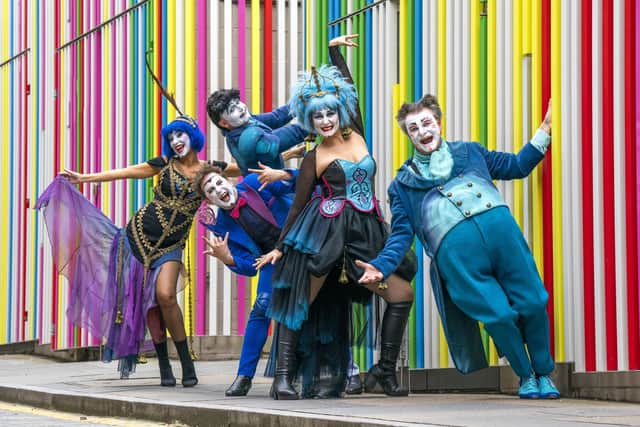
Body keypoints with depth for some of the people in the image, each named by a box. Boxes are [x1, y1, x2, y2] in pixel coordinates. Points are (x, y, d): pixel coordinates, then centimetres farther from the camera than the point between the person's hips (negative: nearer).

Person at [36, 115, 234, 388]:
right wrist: (82, 178, 8)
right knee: (148, 300, -3)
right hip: (140, 234, 2)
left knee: (165, 295, -22)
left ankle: (187, 364, -11)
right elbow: (122, 173, 8)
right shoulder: (165, 164, 5)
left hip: (170, 245, -2)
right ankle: (164, 368, 6)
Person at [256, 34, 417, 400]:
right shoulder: (315, 159, -2)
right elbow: (298, 206, 2)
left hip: (365, 233, 5)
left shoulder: (356, 136, 9)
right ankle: (284, 377, -4)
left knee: (403, 293, 0)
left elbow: (349, 90, 15)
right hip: (324, 236, -5)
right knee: (300, 302, -5)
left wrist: (336, 51, 16)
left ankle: (385, 371, 6)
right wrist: (280, 248, 3)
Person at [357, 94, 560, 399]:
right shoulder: (403, 183, 22)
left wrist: (544, 130, 25)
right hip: (453, 248, -2)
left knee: (533, 304, -5)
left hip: (499, 224, 2)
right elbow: (401, 234, 17)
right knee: (498, 315, -14)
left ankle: (544, 374, 14)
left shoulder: (470, 152, 27)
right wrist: (381, 266, 2)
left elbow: (517, 165, 32)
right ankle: (525, 376, 9)